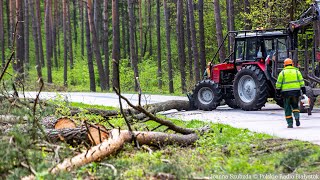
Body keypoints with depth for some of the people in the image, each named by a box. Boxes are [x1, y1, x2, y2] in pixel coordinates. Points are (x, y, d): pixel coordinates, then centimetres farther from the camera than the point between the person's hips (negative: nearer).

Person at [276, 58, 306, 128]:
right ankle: (297, 117, -9)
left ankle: (290, 123, 2)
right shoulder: (296, 71, 8)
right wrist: (304, 92, 6)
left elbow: (278, 83, 2)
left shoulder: (282, 72, 4)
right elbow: (301, 82, 4)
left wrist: (278, 92, 8)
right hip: (296, 91, 1)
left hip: (286, 91, -1)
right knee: (295, 106, 17)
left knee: (287, 108, 6)